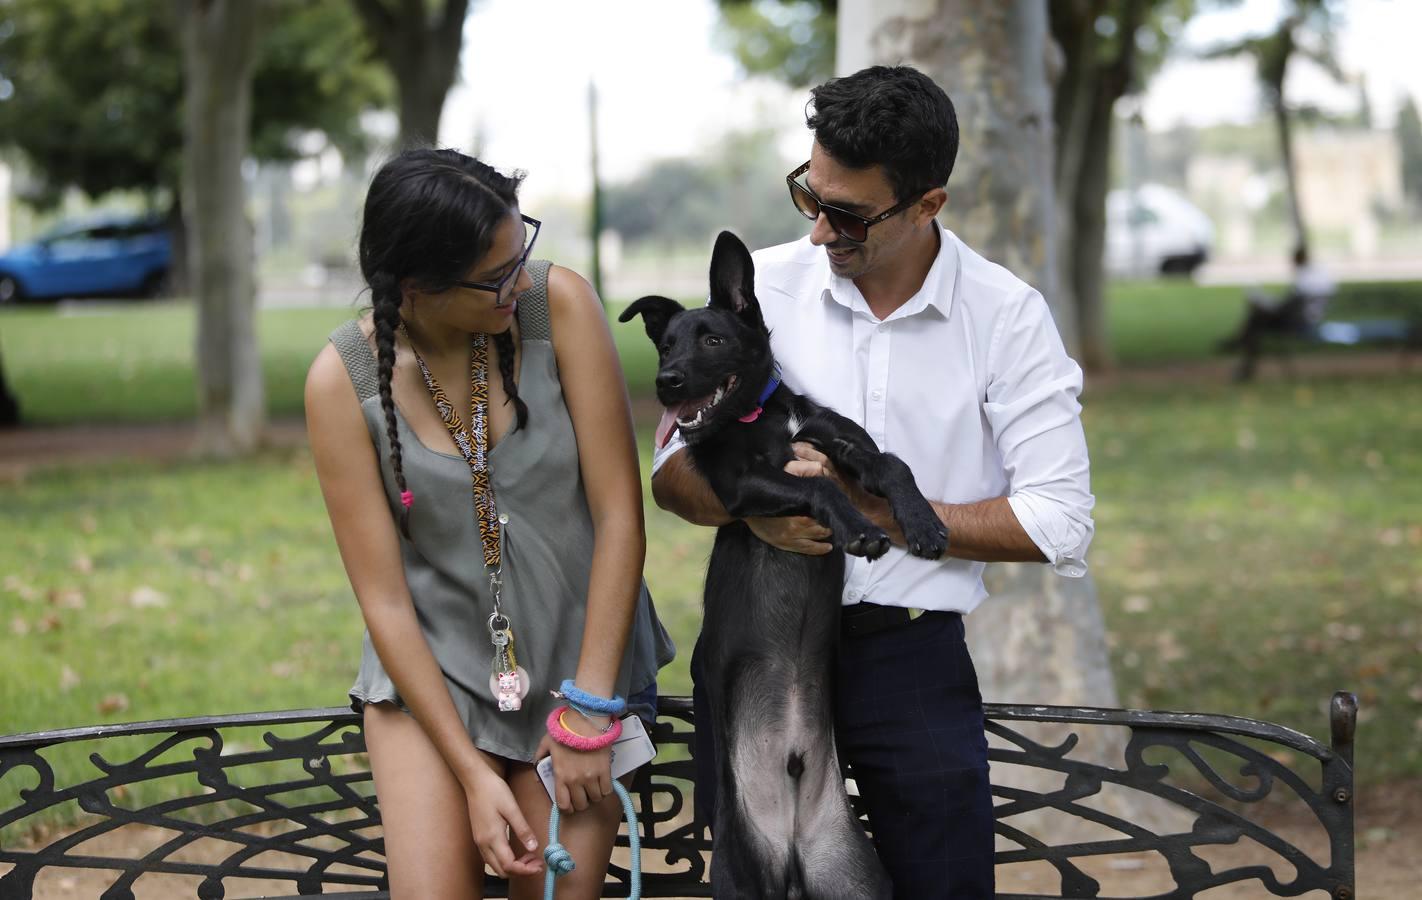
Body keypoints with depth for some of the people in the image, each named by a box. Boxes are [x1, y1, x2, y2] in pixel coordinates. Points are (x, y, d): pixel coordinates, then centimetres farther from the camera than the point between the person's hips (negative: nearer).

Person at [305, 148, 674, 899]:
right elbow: (384, 598, -10)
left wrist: (588, 713, -12)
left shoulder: (558, 304, -14)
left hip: (580, 653, 1)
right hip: (433, 668, 0)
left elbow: (619, 514, -12)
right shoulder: (344, 380, -13)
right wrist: (472, 774, -13)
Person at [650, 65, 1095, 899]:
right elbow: (675, 469, 4)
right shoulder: (763, 287, 0)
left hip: (913, 652, -1)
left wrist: (879, 510, -12)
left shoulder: (1008, 316, -5)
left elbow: (1060, 523, -8)